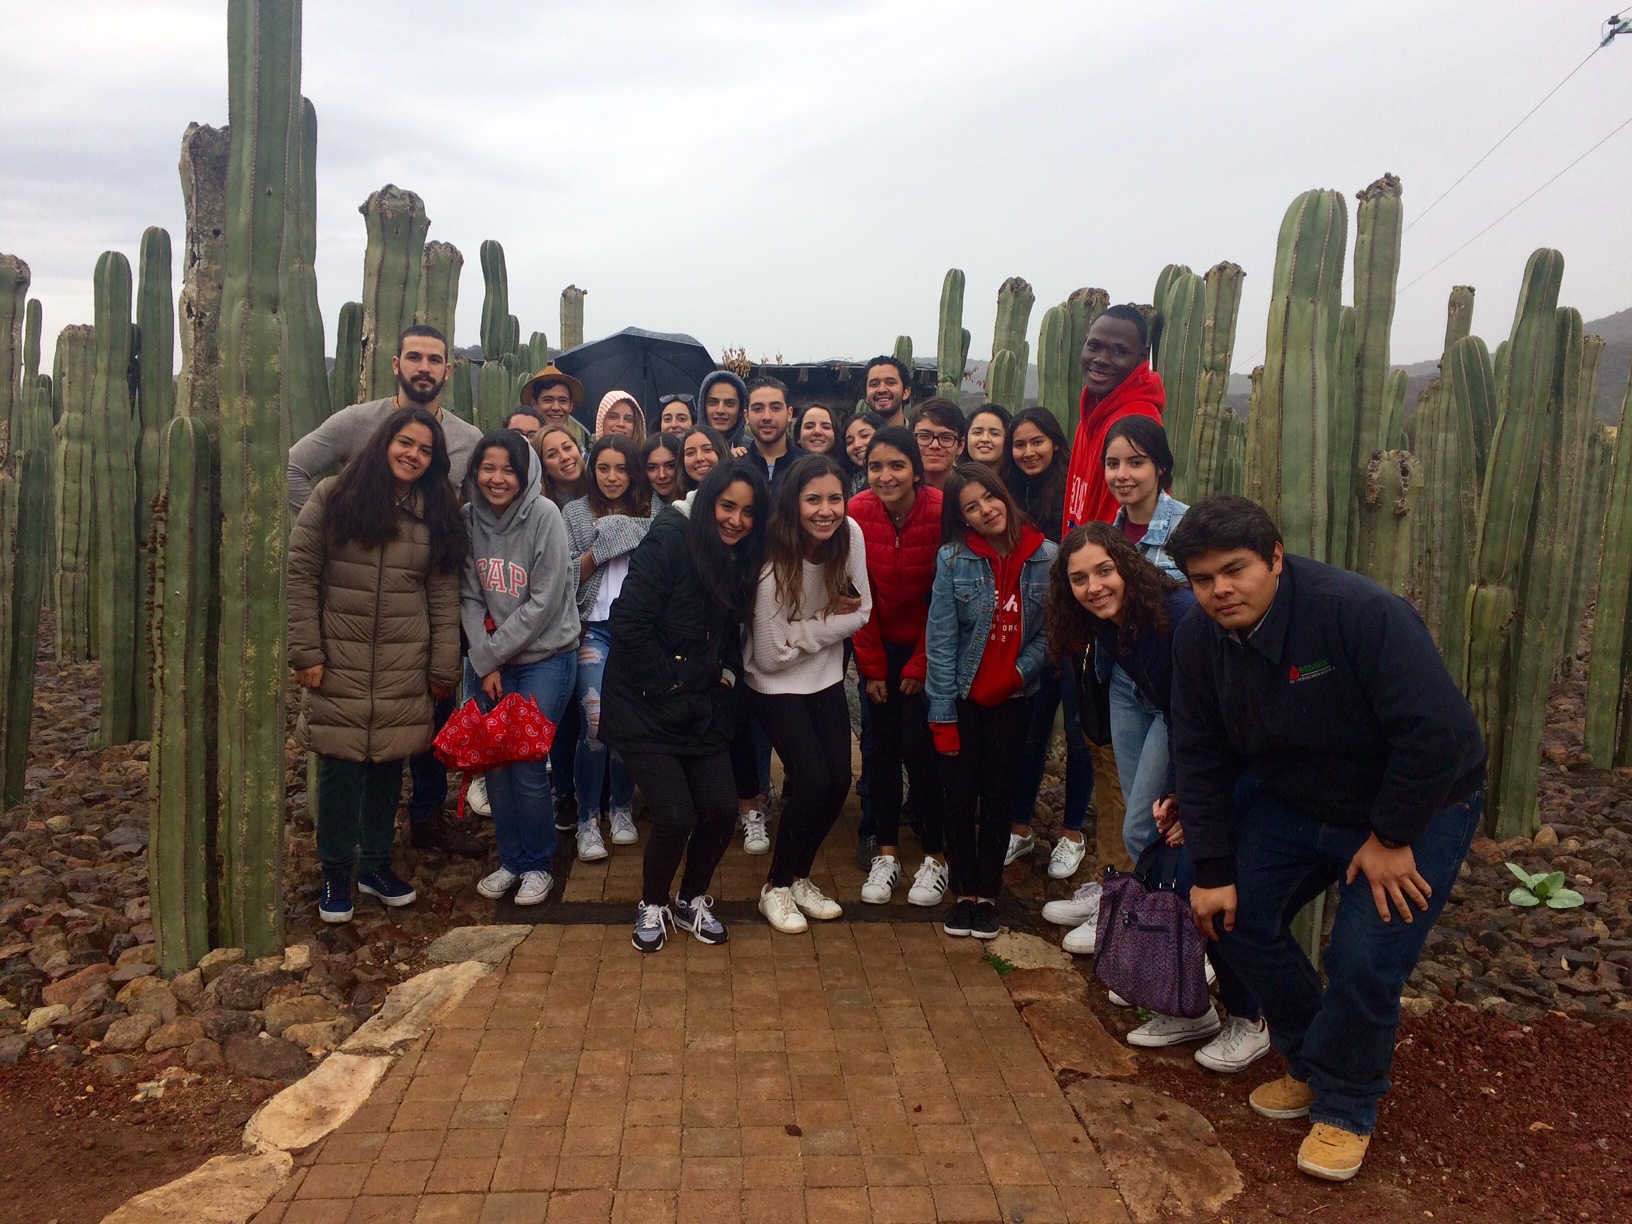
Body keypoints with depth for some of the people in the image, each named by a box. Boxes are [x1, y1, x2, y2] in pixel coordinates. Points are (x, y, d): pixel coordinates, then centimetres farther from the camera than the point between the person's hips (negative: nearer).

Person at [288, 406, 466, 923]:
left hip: (405, 670, 3)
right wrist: (306, 652, -8)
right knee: (341, 766, 0)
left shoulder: (436, 515, 8)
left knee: (389, 763, 8)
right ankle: (336, 874, 17)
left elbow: (443, 598, 6)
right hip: (340, 664, -2)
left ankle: (376, 864, 26)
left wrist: (443, 669, 3)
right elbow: (299, 574, -3)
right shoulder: (334, 497, -1)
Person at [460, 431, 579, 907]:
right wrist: (483, 663, -6)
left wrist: (493, 652, -10)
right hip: (490, 661, 4)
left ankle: (537, 865, 14)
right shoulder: (469, 519, 0)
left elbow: (544, 602, -15)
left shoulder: (544, 516, -13)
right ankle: (510, 860, 25)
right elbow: (470, 598, 3)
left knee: (526, 766, -6)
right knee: (494, 761, 7)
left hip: (545, 657, -4)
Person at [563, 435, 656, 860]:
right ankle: (587, 819, 3)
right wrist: (598, 549, -9)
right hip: (595, 628, -1)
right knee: (596, 723, -11)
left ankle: (621, 808, 21)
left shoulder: (651, 515, 11)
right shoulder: (575, 514, 8)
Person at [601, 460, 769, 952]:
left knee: (721, 813, -2)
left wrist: (725, 675, 0)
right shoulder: (669, 543, -16)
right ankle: (653, 905, 18)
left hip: (702, 710, 6)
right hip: (646, 708, -6)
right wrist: (669, 681, -14)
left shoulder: (743, 561, 5)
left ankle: (692, 901, 26)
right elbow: (629, 622, -20)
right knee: (676, 816, -12)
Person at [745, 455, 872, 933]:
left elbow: (861, 612, -6)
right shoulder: (775, 563, -28)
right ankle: (776, 887, 9)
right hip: (775, 685, -5)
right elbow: (771, 656, -23)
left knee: (839, 780, -2)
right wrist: (829, 621, -17)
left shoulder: (850, 534, -15)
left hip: (826, 678, 5)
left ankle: (800, 877, 23)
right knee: (813, 780, -14)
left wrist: (807, 628, -18)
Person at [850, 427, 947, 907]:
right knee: (880, 745, 1)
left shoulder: (941, 512, -20)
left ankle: (935, 855, 10)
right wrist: (871, 667, -2)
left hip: (927, 646, -2)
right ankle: (886, 853, 15)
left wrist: (920, 666, -8)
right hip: (880, 645, 3)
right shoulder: (859, 513, -12)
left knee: (918, 746, -7)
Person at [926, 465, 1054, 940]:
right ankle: (964, 893, 21)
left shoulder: (1045, 556, -6)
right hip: (962, 695, -1)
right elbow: (940, 638, -9)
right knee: (961, 794, 5)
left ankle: (988, 895, 21)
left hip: (1013, 697, 1)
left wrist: (1019, 672, -13)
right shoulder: (953, 558, -9)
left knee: (998, 794, 8)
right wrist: (941, 715, -11)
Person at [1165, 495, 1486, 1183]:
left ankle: (1346, 1110, 14)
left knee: (1363, 963, -15)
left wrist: (1391, 839, -22)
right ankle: (1311, 1063, 24)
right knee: (1234, 915, -1)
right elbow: (1200, 759, -6)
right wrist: (1212, 871, -8)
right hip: (1291, 801, 6)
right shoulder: (1197, 642, -11)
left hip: (1417, 808, -6)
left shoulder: (1360, 612, -31)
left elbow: (1438, 731, -31)